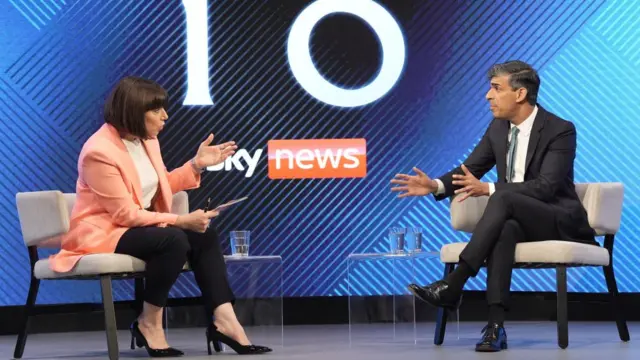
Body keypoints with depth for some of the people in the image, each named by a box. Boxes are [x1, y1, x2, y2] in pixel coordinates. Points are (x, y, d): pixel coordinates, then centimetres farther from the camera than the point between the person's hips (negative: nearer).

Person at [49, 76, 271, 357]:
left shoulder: (146, 139, 4)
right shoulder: (99, 152, -23)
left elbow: (160, 187, 19)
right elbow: (126, 214, -24)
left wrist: (197, 164, 6)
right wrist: (181, 220, -24)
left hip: (140, 226, 9)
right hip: (103, 233, -9)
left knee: (204, 235, -9)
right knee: (173, 240, -31)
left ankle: (222, 321, -15)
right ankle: (149, 323, -17)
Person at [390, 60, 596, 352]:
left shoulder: (561, 131, -13)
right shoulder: (499, 127, 7)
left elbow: (546, 186, -23)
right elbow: (469, 169, 9)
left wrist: (488, 189, -33)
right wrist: (435, 185, -13)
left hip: (558, 222, -5)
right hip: (515, 219, 5)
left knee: (502, 198, -35)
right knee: (504, 229, -35)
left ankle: (453, 284, -39)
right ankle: (496, 325, -46)